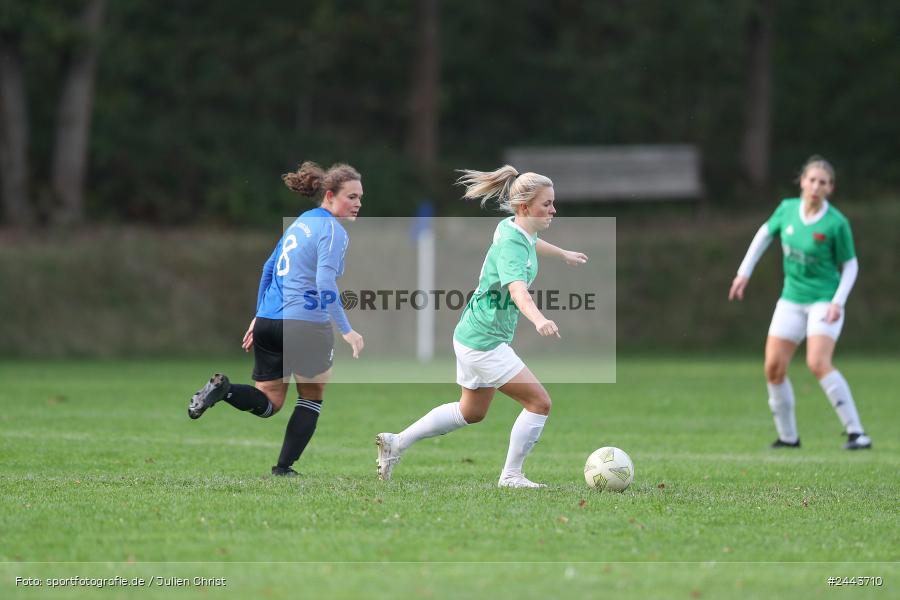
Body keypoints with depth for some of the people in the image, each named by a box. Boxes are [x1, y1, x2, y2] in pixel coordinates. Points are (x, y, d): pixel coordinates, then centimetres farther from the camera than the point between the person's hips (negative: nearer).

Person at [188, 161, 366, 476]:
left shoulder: (300, 222, 16)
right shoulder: (333, 231, -9)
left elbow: (269, 268, 21)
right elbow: (325, 284, -20)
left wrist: (259, 317, 26)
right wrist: (346, 331, -19)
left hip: (268, 322, 7)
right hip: (306, 324, -7)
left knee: (267, 404, 10)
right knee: (312, 398, 15)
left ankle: (223, 388, -18)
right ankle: (284, 467, 8)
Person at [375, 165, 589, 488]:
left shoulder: (511, 228, 4)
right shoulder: (512, 245, -26)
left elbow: (531, 243, 31)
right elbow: (518, 291, -45)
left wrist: (563, 254, 49)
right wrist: (539, 321, -64)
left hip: (474, 336, 10)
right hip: (485, 341, -10)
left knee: (471, 412, 25)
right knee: (539, 403, -9)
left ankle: (396, 442, 30)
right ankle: (511, 476, 4)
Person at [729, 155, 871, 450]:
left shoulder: (836, 223, -15)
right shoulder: (787, 209, -2)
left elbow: (850, 265, -5)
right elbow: (765, 234, 16)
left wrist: (838, 302, -16)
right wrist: (744, 272, 14)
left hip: (824, 300, -6)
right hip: (791, 300, 6)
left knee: (818, 363, -24)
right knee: (773, 367, 0)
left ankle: (856, 432, -18)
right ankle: (788, 435, 15)